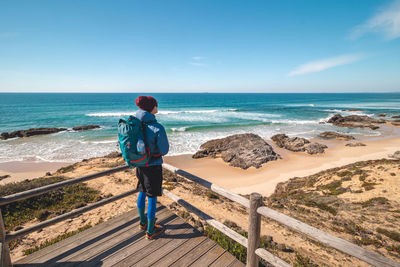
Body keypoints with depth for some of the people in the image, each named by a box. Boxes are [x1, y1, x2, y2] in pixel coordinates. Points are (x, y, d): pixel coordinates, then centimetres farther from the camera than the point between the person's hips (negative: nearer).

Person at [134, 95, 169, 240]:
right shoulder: (157, 128, -26)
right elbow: (164, 150, -16)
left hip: (140, 164, 7)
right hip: (153, 166, -7)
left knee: (142, 193, 25)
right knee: (152, 198, 9)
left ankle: (143, 222, 46)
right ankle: (150, 231, 28)